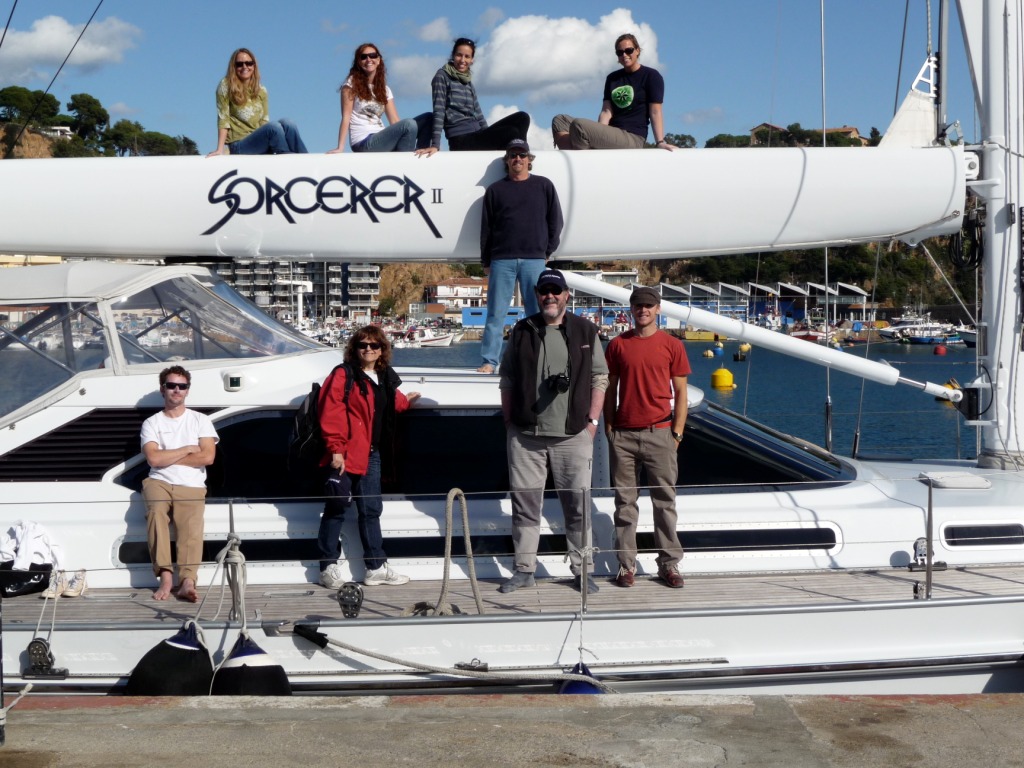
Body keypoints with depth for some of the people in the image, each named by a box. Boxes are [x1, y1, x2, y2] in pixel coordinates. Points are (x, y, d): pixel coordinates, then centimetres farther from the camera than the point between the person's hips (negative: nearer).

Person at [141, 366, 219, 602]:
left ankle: (187, 582, -42)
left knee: (191, 527, -27)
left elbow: (207, 457, -2)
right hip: (159, 482, 0)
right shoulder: (151, 423, 14)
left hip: (191, 487, 0)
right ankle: (165, 576, -36)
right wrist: (187, 450, 2)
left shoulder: (200, 420, 14)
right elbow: (154, 459, -3)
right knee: (156, 510, -33)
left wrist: (168, 457, 0)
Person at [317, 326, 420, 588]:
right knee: (336, 508, 1)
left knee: (371, 510, 12)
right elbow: (330, 413, -16)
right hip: (345, 455, -7)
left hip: (371, 454, 7)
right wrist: (336, 449, -20)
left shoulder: (385, 379, 14)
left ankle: (376, 567, 19)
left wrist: (405, 401, 21)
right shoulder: (344, 376, -10)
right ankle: (328, 566, 10)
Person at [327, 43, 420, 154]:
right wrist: (340, 147, -17)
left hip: (380, 140, 6)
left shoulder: (384, 89, 18)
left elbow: (395, 121, 7)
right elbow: (346, 118, -6)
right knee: (409, 124, -24)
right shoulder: (352, 84, 2)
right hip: (363, 143, -6)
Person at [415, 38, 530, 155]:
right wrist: (435, 145, -20)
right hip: (460, 139, -7)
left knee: (522, 118, -7)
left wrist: (491, 138, 9)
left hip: (478, 135, 7)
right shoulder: (442, 76, -1)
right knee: (512, 133, -24)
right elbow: (439, 111, -11)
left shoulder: (469, 82, 20)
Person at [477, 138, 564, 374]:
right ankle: (489, 361, -1)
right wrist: (486, 262, 5)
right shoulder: (495, 190, 11)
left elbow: (555, 222, 11)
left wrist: (547, 252, 4)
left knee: (538, 314, -1)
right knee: (496, 313, -2)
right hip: (502, 260, 0)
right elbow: (485, 228, 10)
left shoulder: (544, 186, 11)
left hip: (534, 260, 0)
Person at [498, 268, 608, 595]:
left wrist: (592, 422, 0)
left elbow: (599, 378, 7)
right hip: (525, 435, 1)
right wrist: (509, 423, 4)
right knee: (525, 504, 5)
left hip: (573, 435, -1)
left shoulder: (585, 331, 7)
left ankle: (581, 570, 12)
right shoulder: (521, 332, 8)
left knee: (577, 506, 2)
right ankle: (524, 570, 15)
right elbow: (506, 381, 10)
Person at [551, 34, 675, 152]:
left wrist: (660, 142, -17)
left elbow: (655, 112, -5)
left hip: (632, 139, -7)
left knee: (579, 125, -29)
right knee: (560, 120, -5)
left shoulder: (651, 76, 2)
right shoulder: (612, 78, 20)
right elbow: (606, 111, 8)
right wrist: (598, 135, -10)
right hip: (610, 134, 7)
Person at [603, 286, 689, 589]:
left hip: (659, 433, -1)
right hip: (623, 435, 1)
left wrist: (677, 433, -2)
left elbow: (680, 393, 4)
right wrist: (609, 428, 5)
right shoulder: (618, 344, 7)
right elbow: (611, 389, 10)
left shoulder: (672, 346, 3)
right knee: (625, 502, 5)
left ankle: (669, 565, 12)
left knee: (664, 501, 4)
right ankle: (626, 565, 12)